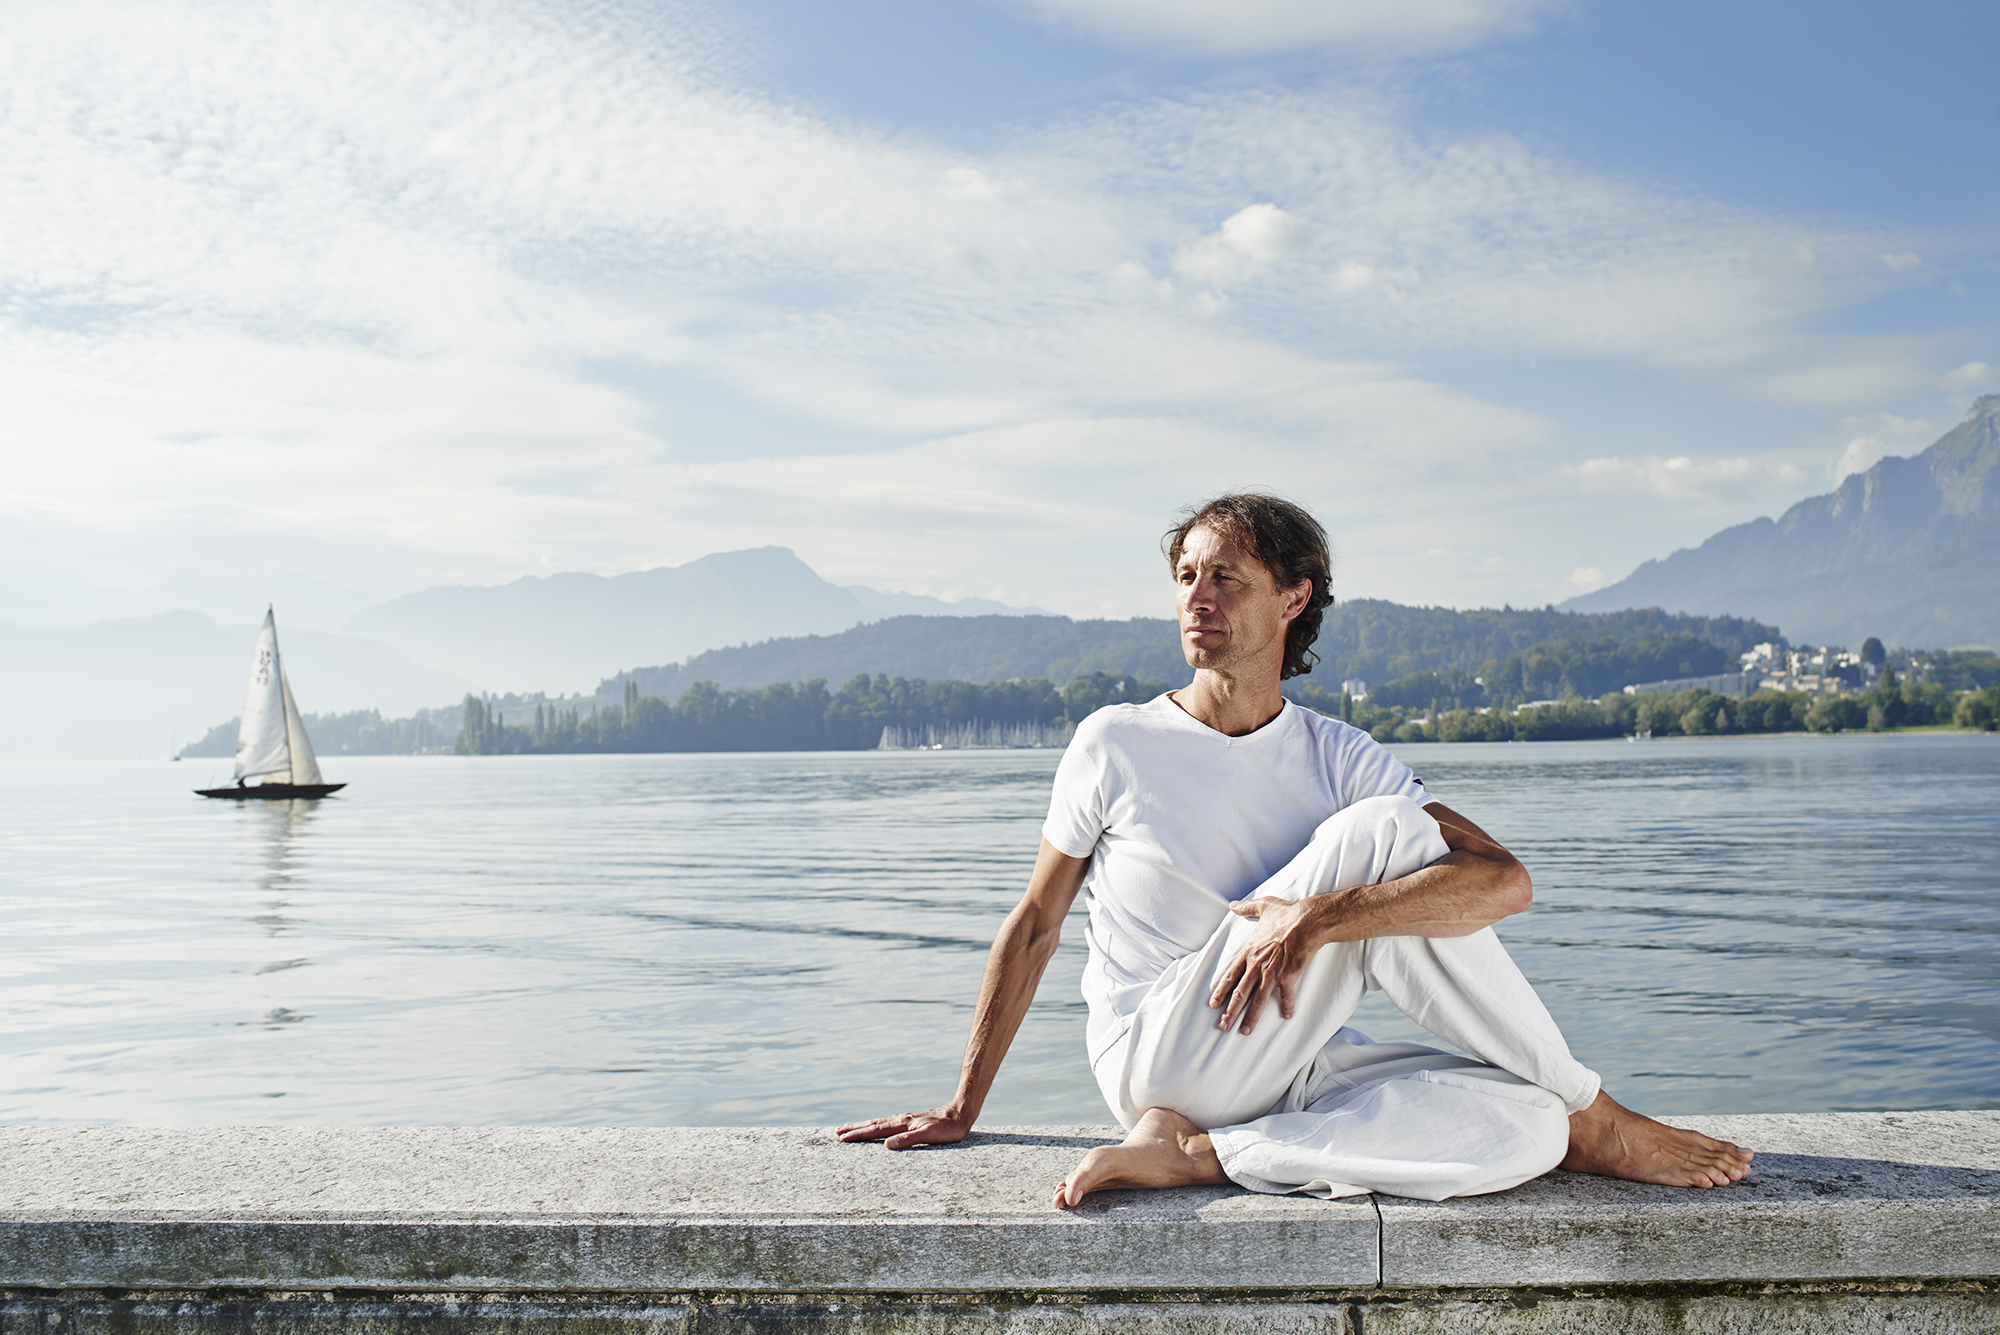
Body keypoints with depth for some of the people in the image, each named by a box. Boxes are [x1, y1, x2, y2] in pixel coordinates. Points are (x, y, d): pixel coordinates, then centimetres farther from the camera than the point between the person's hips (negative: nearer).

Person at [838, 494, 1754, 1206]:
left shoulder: (1338, 758, 4)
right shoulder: (1117, 745, 0)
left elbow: (1506, 881, -12)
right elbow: (1033, 928, 7)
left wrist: (1317, 918, -29)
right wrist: (960, 1112, 9)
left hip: (1290, 1071, 4)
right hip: (1161, 1058, -4)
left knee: (1525, 1127, -23)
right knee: (1374, 832, -21)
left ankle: (1200, 1155, -21)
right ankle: (1594, 1123, -11)